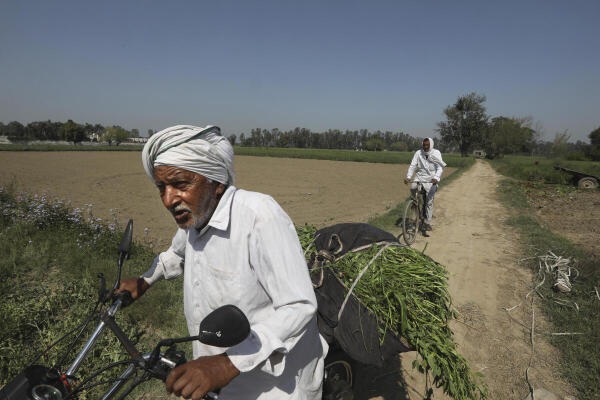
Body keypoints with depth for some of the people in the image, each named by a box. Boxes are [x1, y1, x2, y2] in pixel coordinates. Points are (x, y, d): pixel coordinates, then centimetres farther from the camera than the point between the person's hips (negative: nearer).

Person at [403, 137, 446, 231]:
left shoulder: (436, 153, -4)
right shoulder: (418, 153, -1)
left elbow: (440, 168, -12)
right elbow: (412, 166, -6)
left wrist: (436, 178, -30)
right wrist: (408, 177, -22)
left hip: (431, 180, -1)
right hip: (419, 177, 1)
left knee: (429, 202, -1)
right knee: (413, 188, -32)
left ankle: (427, 222, 10)